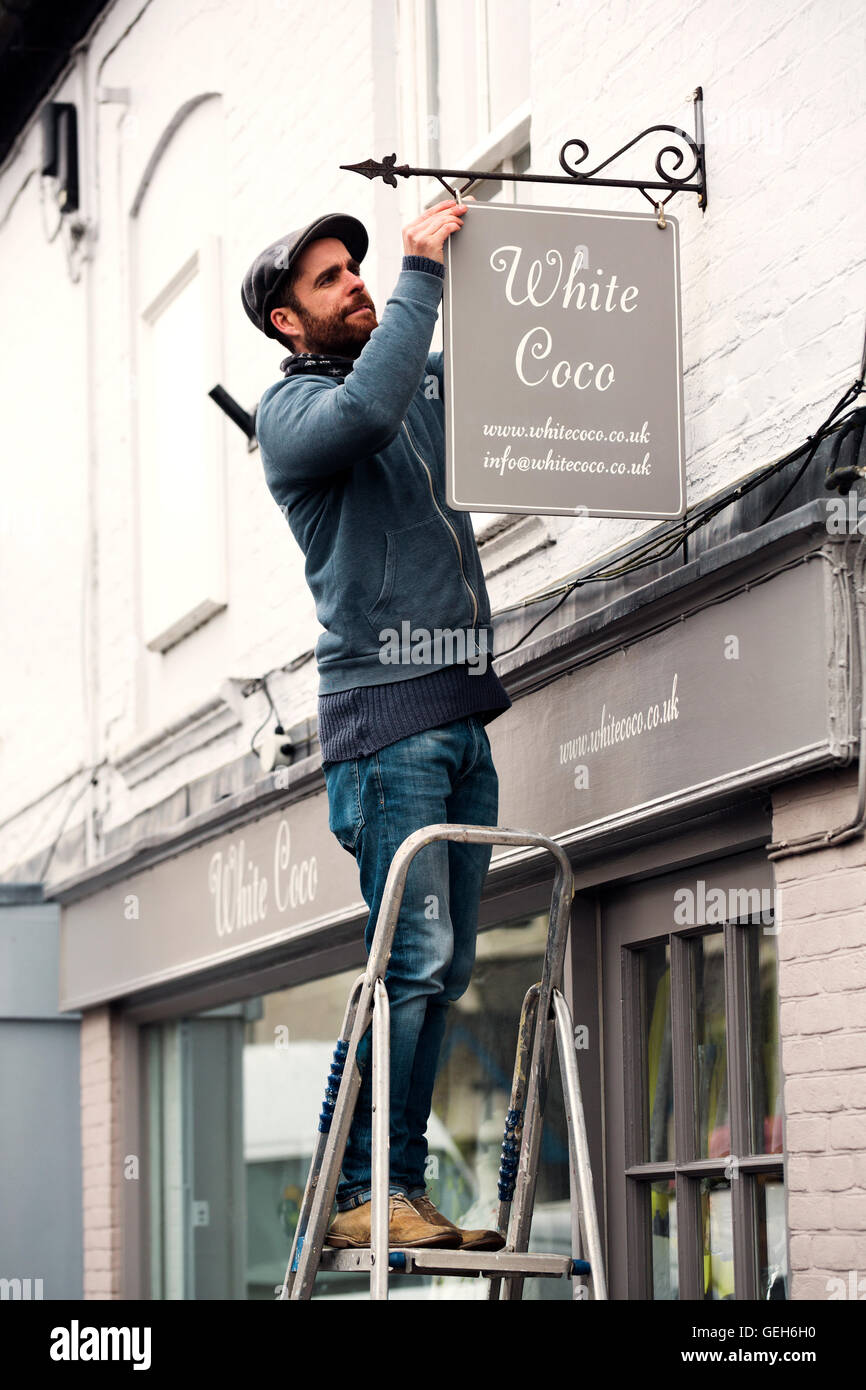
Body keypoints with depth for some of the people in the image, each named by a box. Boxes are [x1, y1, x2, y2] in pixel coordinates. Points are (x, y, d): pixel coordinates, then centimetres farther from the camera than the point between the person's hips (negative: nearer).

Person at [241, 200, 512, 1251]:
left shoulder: (428, 384, 20)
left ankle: (401, 1193, 7)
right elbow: (365, 412, -25)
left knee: (445, 967, 4)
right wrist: (421, 275, -19)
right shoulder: (292, 408, -2)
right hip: (385, 718, -7)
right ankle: (362, 1194, -12)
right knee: (414, 957, -15)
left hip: (462, 716, 7)